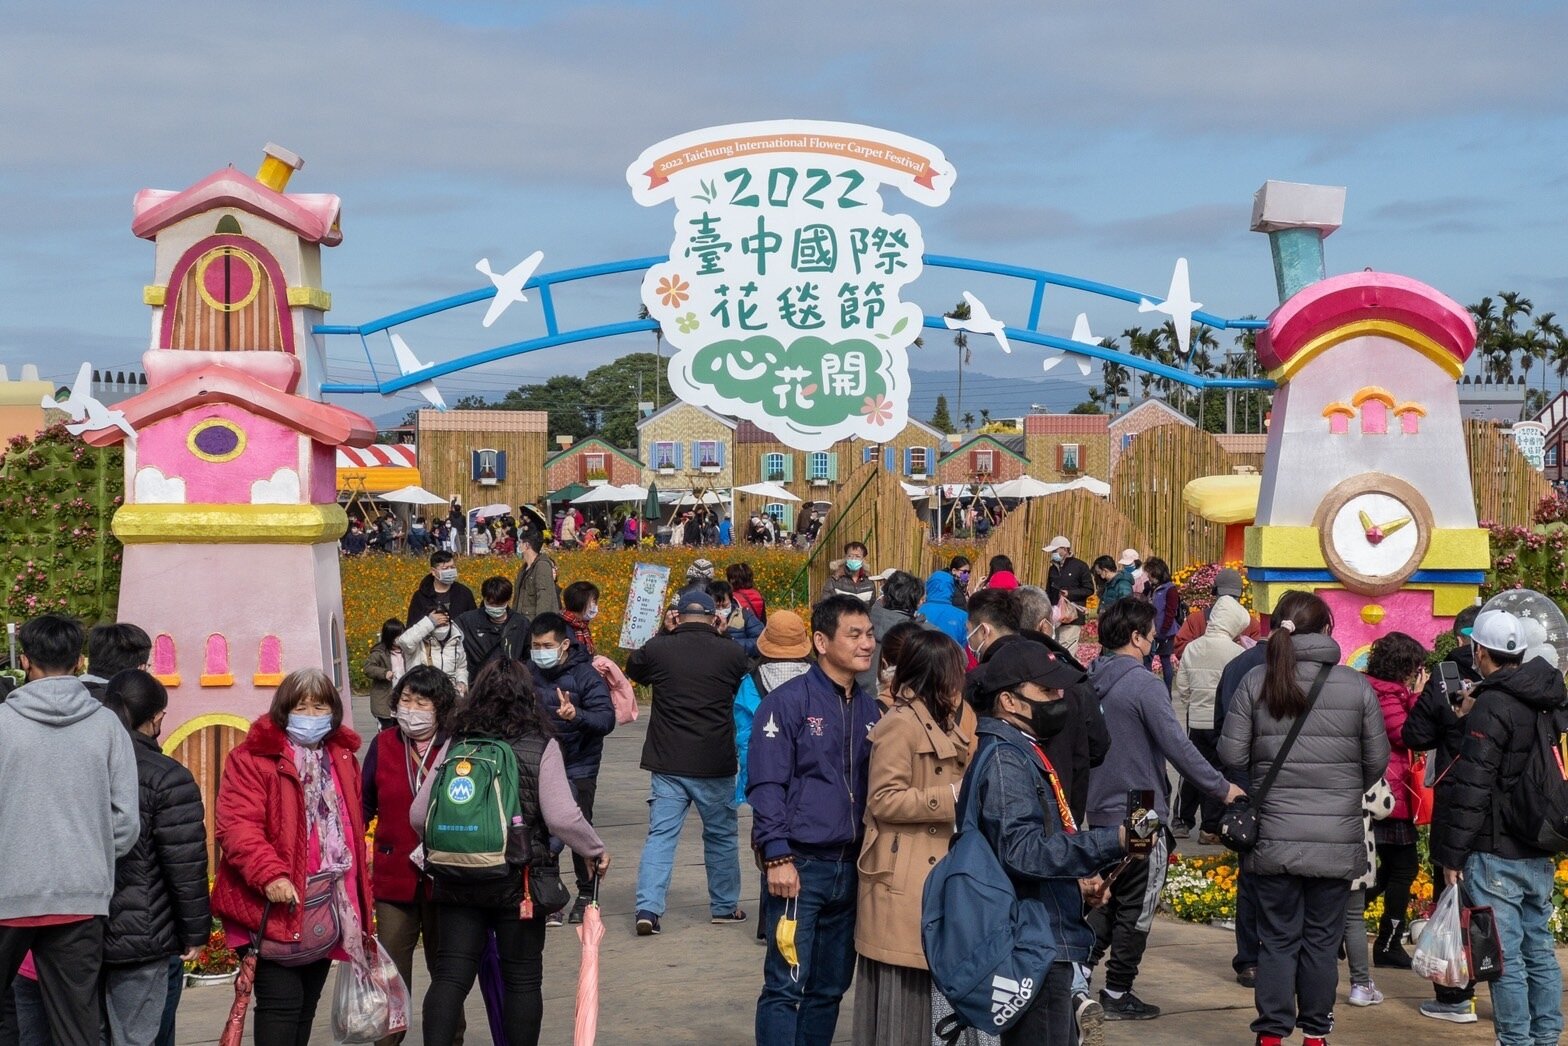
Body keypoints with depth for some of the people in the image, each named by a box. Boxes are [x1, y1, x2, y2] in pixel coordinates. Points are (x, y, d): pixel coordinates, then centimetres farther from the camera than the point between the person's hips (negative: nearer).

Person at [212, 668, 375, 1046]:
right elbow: (236, 826, -18)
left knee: (306, 1005, 14)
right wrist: (269, 874, -31)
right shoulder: (253, 759, -8)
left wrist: (361, 906, 19)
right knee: (282, 1001, -11)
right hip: (277, 909, -7)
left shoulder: (343, 760, 15)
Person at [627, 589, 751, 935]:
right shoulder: (732, 654, -7)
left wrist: (664, 633, 20)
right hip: (716, 765, -1)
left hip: (667, 764, 1)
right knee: (721, 835, 15)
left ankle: (648, 908, -9)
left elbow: (634, 669, 16)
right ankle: (725, 906, 26)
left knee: (660, 835, 4)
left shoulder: (658, 649, -6)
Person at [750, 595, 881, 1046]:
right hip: (799, 866, -6)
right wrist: (777, 857, -16)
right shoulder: (788, 702, -7)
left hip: (850, 868, 6)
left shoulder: (869, 709, 12)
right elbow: (766, 785, -10)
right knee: (787, 985, -7)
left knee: (831, 988, 11)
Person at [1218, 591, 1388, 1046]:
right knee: (1322, 939, 10)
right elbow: (1378, 759, 3)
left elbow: (1231, 754, -3)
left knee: (1278, 938, 8)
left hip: (1274, 834, 1)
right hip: (1337, 838, 0)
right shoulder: (1356, 686, -3)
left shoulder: (1256, 681, -3)